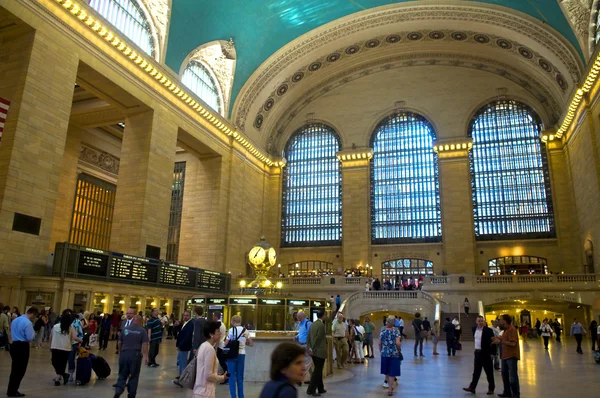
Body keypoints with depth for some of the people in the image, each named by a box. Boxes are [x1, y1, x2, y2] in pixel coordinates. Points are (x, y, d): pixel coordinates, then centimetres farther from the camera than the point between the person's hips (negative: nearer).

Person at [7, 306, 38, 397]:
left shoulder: (15, 320, 10)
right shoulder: (28, 323, -18)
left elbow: (12, 333, 21)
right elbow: (30, 338, -20)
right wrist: (33, 334, 0)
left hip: (14, 345, 9)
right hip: (23, 347, -9)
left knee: (14, 369, 18)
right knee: (20, 370, 3)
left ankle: (11, 390, 25)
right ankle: (13, 392, 9)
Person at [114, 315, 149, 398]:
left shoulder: (125, 329, 6)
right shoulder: (142, 330, -2)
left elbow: (119, 342, 12)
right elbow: (144, 344, -9)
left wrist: (120, 352, 28)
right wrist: (146, 356, -8)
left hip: (124, 354, 2)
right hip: (136, 355, -2)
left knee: (122, 375, 11)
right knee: (134, 376, 9)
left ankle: (118, 391, -9)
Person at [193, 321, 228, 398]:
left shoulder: (203, 346, 7)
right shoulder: (210, 349, -20)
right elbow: (208, 375, -21)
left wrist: (220, 377, 11)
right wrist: (222, 377, -7)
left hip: (200, 390, 9)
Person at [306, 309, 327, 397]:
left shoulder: (313, 324, 10)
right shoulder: (321, 325, -16)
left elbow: (308, 337, 8)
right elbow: (318, 339, -19)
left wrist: (309, 348, 4)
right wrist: (313, 349, -10)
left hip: (314, 351, 8)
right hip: (320, 351, -8)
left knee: (318, 370, 17)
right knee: (317, 371, -1)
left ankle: (320, 388, 26)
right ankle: (311, 390, -1)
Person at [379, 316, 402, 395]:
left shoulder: (383, 330, -2)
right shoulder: (396, 331, -9)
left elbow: (380, 343, -1)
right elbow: (398, 343, -18)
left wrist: (381, 351, 14)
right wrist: (399, 349, 1)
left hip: (384, 353, 3)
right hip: (394, 354, -3)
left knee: (387, 371, 19)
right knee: (392, 372, 5)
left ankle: (389, 385, 34)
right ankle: (390, 388, 4)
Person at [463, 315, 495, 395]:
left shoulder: (488, 330, -12)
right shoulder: (474, 329, 6)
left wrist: (492, 353, -15)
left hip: (486, 353, -5)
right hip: (477, 352, 6)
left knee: (489, 372, 7)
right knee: (476, 371, 9)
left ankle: (491, 388, 18)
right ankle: (472, 387, 12)